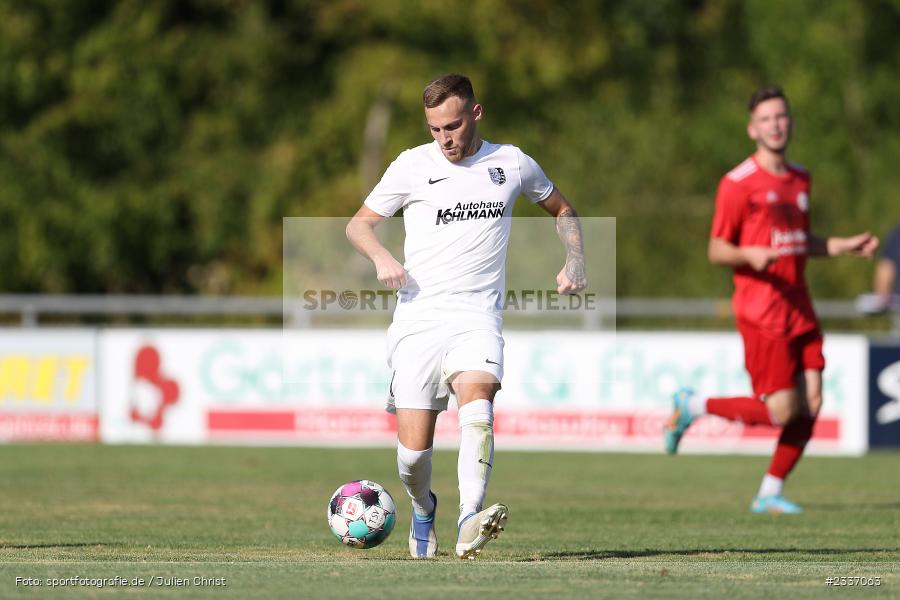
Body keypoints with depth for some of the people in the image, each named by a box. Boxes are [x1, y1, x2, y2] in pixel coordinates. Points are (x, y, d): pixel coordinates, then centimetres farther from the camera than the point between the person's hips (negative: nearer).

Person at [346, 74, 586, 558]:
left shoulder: (512, 164, 9)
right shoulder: (413, 165, 5)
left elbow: (561, 209, 26)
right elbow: (359, 223, 13)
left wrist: (574, 261, 8)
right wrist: (381, 257, -8)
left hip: (477, 319, 0)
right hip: (418, 318, 0)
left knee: (476, 401, -32)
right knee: (414, 451, -6)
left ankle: (469, 523, -46)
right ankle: (423, 510, 29)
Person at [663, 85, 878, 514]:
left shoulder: (800, 179, 14)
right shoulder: (738, 184, -9)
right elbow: (716, 250, -7)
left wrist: (846, 246, 14)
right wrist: (751, 254, -26)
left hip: (799, 312, 7)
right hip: (761, 313, -7)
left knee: (810, 406, -1)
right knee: (780, 412, -10)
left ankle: (770, 493, 12)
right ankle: (692, 407, 11)